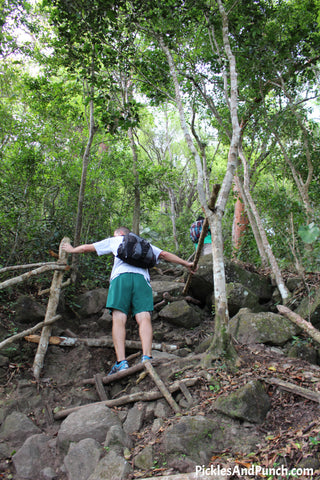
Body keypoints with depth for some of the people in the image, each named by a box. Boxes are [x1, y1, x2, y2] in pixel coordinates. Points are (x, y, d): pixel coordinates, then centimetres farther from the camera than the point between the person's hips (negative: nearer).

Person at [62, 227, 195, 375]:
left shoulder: (114, 241, 31)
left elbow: (87, 248, 36)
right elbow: (164, 254, 30)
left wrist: (72, 250, 55)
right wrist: (186, 263, 37)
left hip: (121, 276, -2)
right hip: (142, 277, 2)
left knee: (118, 319, -12)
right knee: (144, 318, -12)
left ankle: (121, 362, -24)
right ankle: (146, 357, -30)